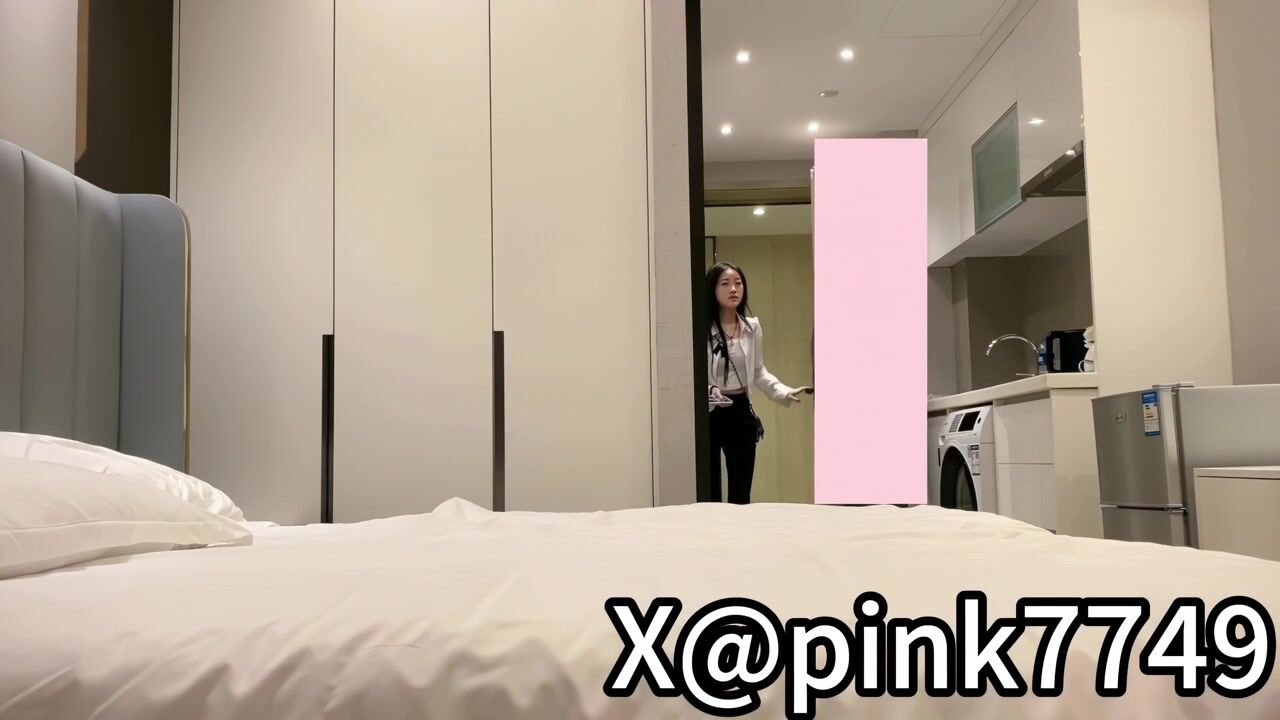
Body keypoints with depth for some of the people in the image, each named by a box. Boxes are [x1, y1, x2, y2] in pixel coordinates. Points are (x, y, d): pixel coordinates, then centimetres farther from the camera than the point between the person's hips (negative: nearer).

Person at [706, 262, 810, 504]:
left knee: (741, 491, 12)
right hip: (708, 414, -5)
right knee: (710, 493, 4)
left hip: (740, 412, 5)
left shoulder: (752, 327, 5)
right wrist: (706, 392, -32)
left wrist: (785, 392, 2)